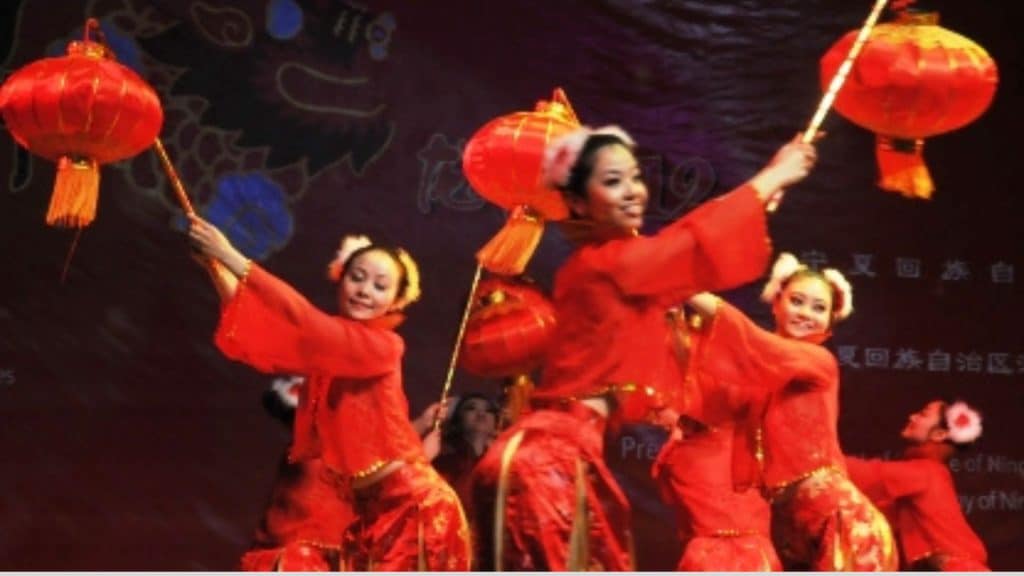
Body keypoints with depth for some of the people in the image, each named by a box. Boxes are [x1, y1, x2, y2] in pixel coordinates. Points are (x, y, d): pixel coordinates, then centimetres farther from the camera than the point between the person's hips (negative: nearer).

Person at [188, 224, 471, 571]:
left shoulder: (384, 346, -14)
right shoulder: (328, 341, 5)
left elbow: (308, 323, -26)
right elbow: (259, 344, -8)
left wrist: (235, 260, -26)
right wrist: (216, 268, -18)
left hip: (412, 505, -7)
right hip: (367, 507, 7)